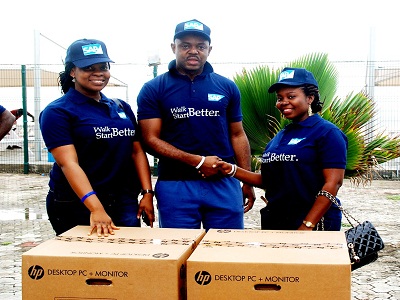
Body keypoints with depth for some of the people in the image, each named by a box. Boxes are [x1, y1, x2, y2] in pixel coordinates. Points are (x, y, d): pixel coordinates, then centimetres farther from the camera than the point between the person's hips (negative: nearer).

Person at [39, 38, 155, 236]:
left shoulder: (122, 108, 11)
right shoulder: (57, 112, -8)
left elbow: (137, 151, 11)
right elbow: (68, 163, -19)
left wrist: (147, 193, -2)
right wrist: (96, 209, -30)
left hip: (124, 203, 5)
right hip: (76, 205, -4)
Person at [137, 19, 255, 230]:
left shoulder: (227, 87, 8)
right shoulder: (153, 90, 1)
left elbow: (237, 135, 13)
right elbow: (151, 139, -5)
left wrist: (248, 182, 8)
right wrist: (198, 161, -14)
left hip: (224, 183, 2)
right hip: (175, 184, -2)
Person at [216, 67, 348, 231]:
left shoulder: (327, 133, -9)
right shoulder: (280, 137, 13)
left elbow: (333, 183, -16)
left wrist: (307, 226, -21)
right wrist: (233, 171, 3)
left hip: (314, 225, -6)